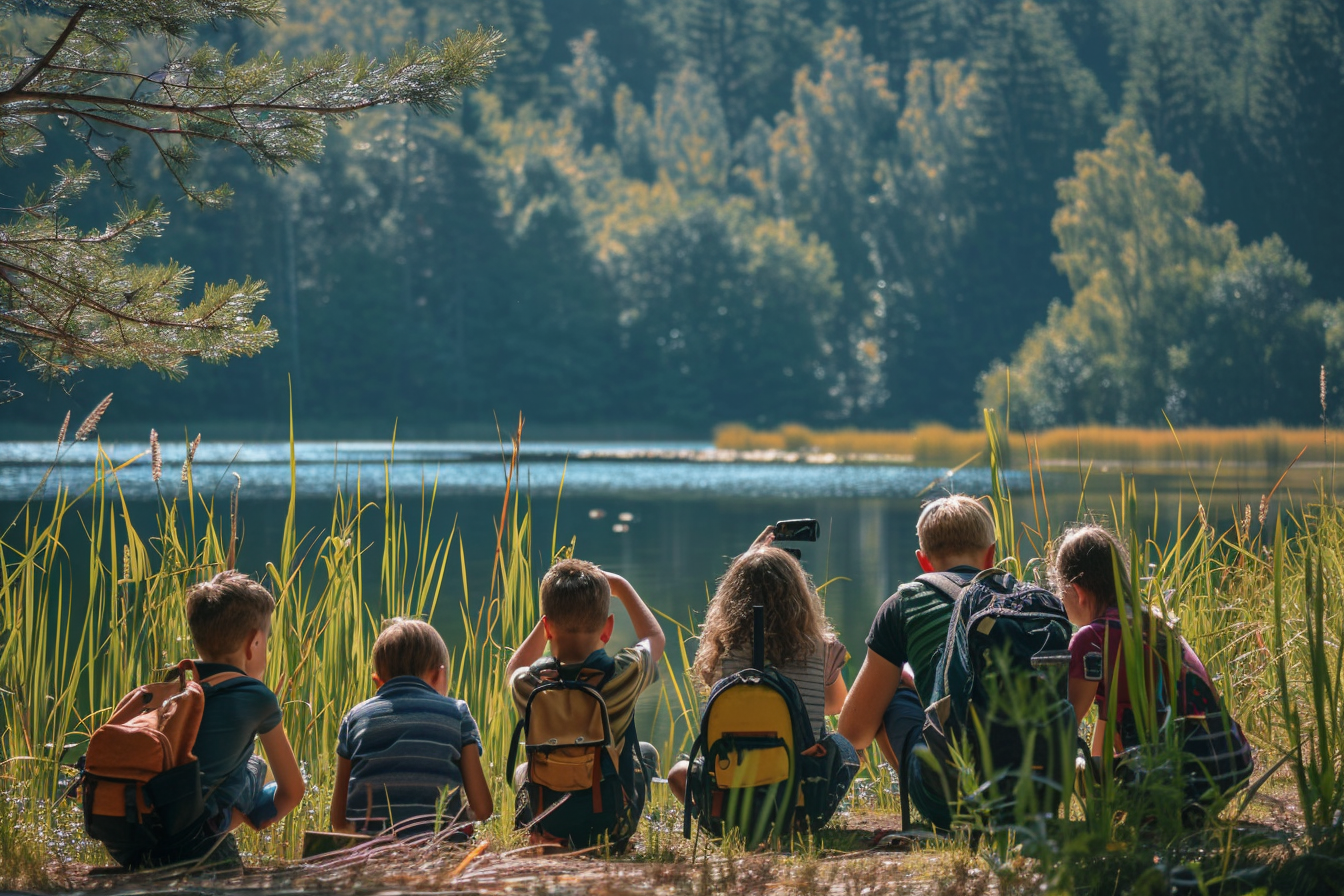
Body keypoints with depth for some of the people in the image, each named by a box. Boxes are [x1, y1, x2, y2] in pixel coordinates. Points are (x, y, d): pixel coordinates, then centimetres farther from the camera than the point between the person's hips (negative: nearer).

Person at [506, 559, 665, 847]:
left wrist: (556, 612, 10)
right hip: (615, 827, -1)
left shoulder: (528, 685, -20)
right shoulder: (624, 675, -23)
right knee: (647, 752, 31)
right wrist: (621, 587, 14)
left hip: (547, 824, 1)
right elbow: (655, 638, 4)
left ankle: (543, 839, 20)